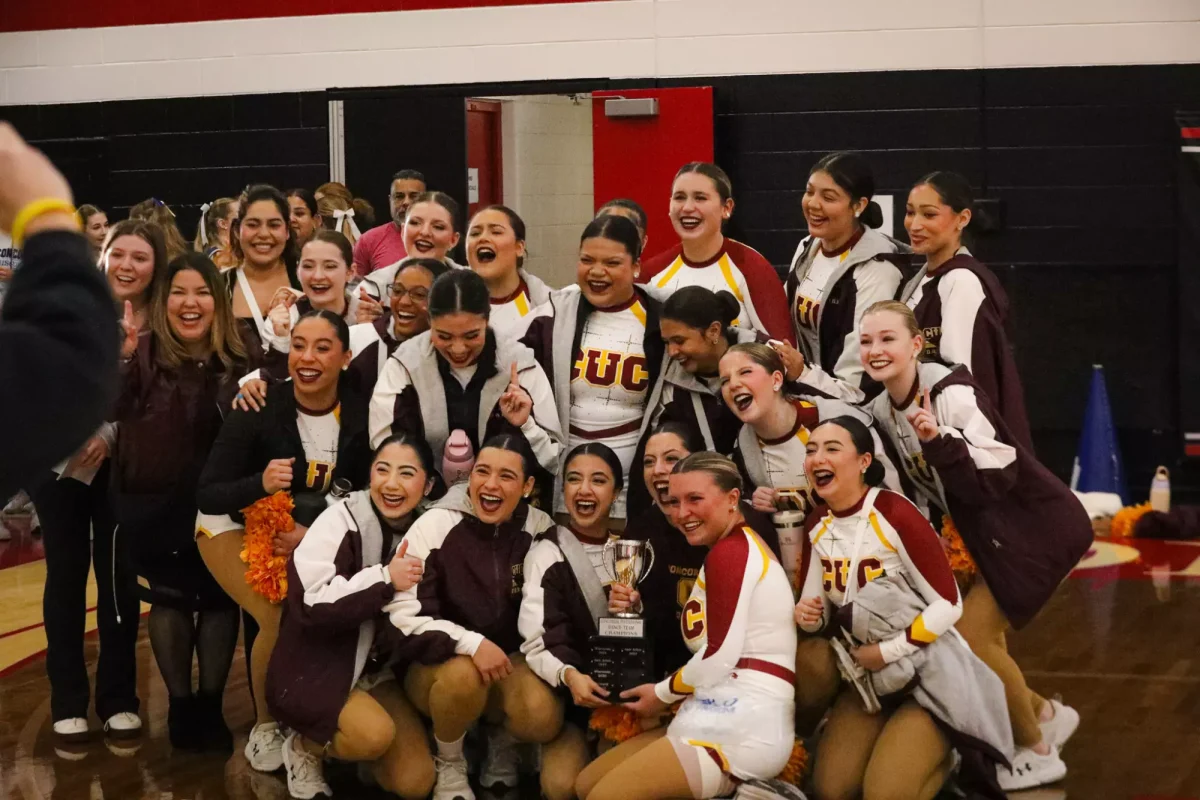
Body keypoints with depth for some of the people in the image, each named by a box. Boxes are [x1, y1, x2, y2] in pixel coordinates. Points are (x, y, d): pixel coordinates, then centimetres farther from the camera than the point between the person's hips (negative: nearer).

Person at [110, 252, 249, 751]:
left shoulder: (237, 360, -3)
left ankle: (210, 705, 21)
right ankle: (180, 705, 23)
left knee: (218, 596, 6)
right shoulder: (143, 354, -9)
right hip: (152, 502, -1)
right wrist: (117, 358, -38)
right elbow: (105, 407, -23)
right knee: (170, 598, 10)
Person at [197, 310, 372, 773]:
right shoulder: (259, 409, -22)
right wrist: (260, 483, -41)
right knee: (281, 619, -26)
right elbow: (206, 495, -21)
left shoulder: (360, 415, -13)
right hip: (236, 527, -4)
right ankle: (265, 730, -1)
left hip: (314, 536, 4)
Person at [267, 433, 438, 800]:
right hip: (316, 669, -6)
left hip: (378, 670, 6)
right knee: (375, 734, -32)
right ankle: (305, 746, 0)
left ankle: (349, 748, 22)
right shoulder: (341, 521, -14)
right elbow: (309, 602, -26)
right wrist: (385, 580, -26)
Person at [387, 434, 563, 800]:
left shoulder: (540, 529, -4)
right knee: (464, 674, -37)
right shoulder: (436, 525, -13)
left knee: (542, 717, -29)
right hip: (438, 662, -2)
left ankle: (501, 741, 10)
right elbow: (401, 612, -20)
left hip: (508, 661, 2)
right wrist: (472, 643, -31)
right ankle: (448, 766, -6)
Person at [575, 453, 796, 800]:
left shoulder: (729, 551, -9)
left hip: (741, 725, -10)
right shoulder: (741, 548, 23)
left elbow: (721, 656, -15)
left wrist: (663, 694, 1)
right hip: (723, 718, 10)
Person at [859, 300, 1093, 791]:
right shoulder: (884, 411, 2)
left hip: (1038, 527, -9)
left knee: (970, 635, -12)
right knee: (981, 635, 9)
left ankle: (1035, 751, 8)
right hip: (995, 534, 9)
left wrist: (939, 440, -42)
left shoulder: (950, 392, -24)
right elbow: (925, 489, 15)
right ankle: (1045, 716, 33)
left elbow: (997, 477, -31)